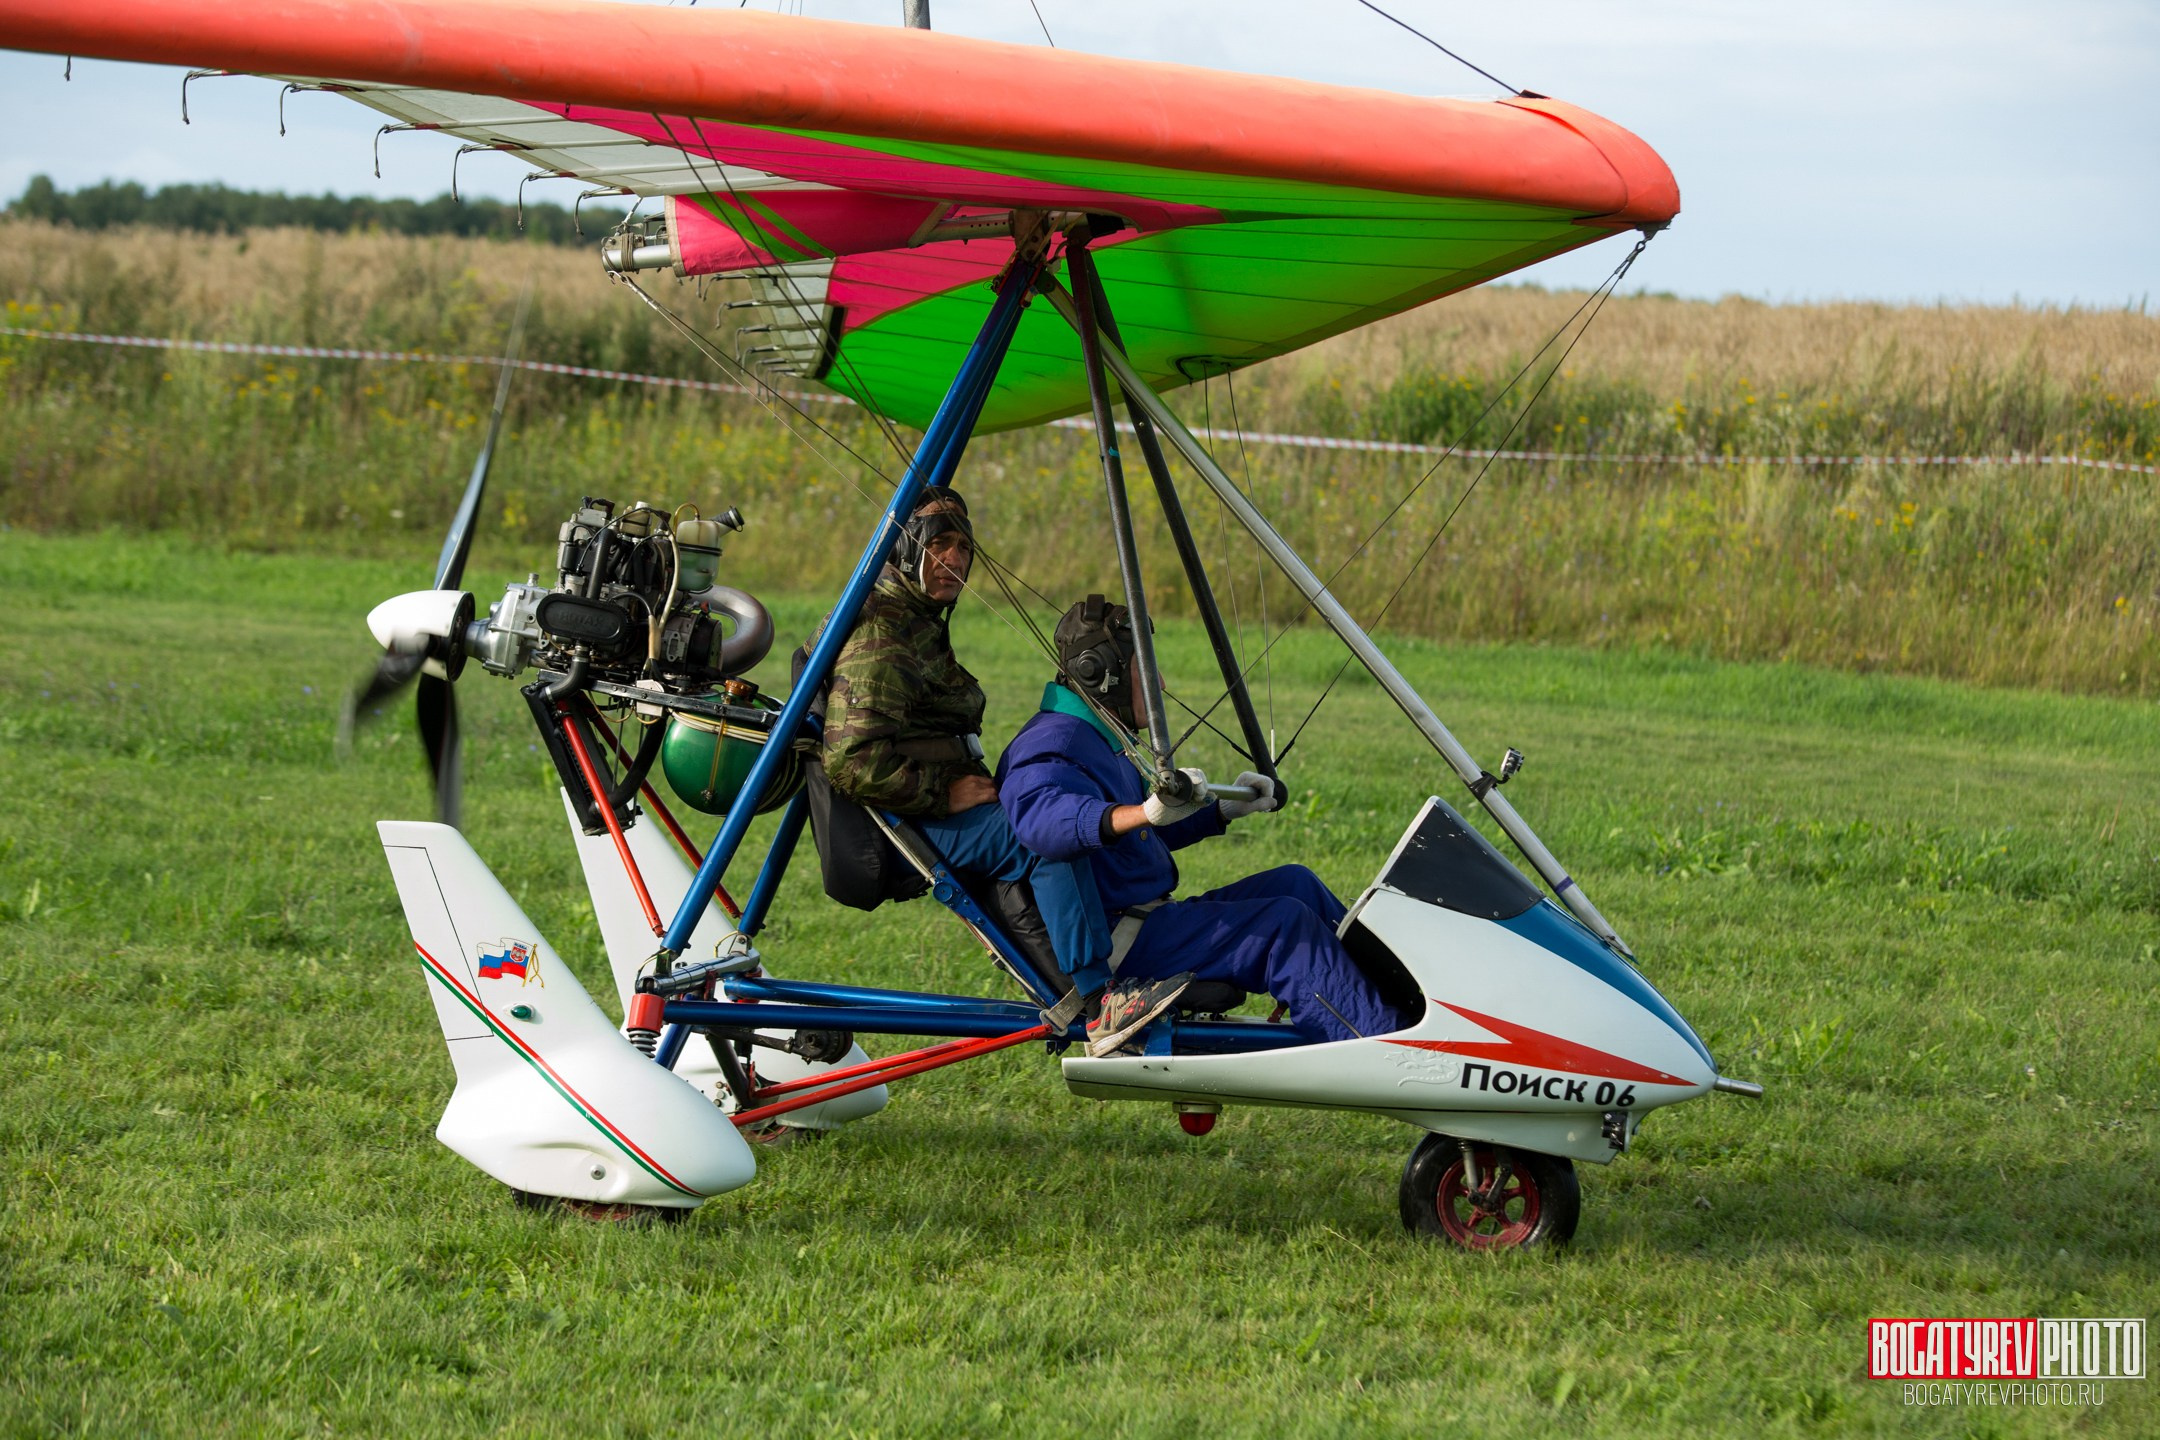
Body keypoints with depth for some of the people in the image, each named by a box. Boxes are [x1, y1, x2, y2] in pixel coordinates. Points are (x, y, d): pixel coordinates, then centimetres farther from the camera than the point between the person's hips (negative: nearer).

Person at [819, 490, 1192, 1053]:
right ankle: (1101, 1007, -33)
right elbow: (852, 763, -25)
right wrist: (945, 792, -18)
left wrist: (972, 785, 16)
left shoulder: (921, 622, 19)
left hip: (944, 801, 11)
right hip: (915, 827, -11)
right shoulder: (877, 640, -16)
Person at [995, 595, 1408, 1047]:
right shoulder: (1049, 746, -17)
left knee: (1294, 884, 10)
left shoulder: (1095, 739, 20)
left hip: (1143, 919, 11)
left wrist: (1224, 809, 18)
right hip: (1115, 946, -11)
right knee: (1285, 924, -18)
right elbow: (1042, 816, -41)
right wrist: (1146, 812, -56)